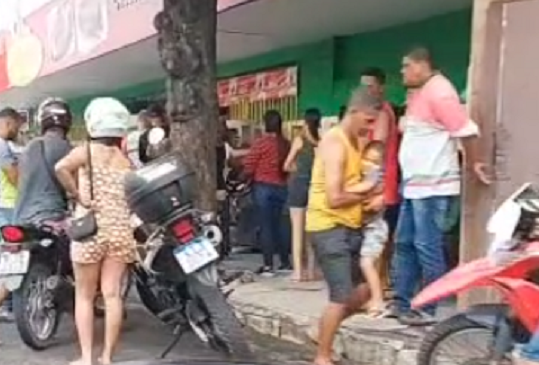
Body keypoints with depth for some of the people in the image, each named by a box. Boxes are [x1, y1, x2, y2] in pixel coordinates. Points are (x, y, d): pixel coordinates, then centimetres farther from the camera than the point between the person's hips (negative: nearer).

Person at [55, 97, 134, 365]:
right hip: (121, 230, 3)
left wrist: (78, 197, -15)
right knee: (112, 294, 4)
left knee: (84, 295, 8)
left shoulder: (86, 151, -3)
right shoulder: (126, 161, 11)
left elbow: (61, 168, -23)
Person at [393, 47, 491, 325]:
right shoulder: (418, 93, 16)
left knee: (427, 247, -5)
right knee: (404, 244, 13)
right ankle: (402, 303, 21)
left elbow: (466, 130, -16)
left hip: (432, 185, -10)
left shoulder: (438, 91, -15)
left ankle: (428, 310, 3)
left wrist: (473, 164, -7)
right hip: (414, 184, 10)